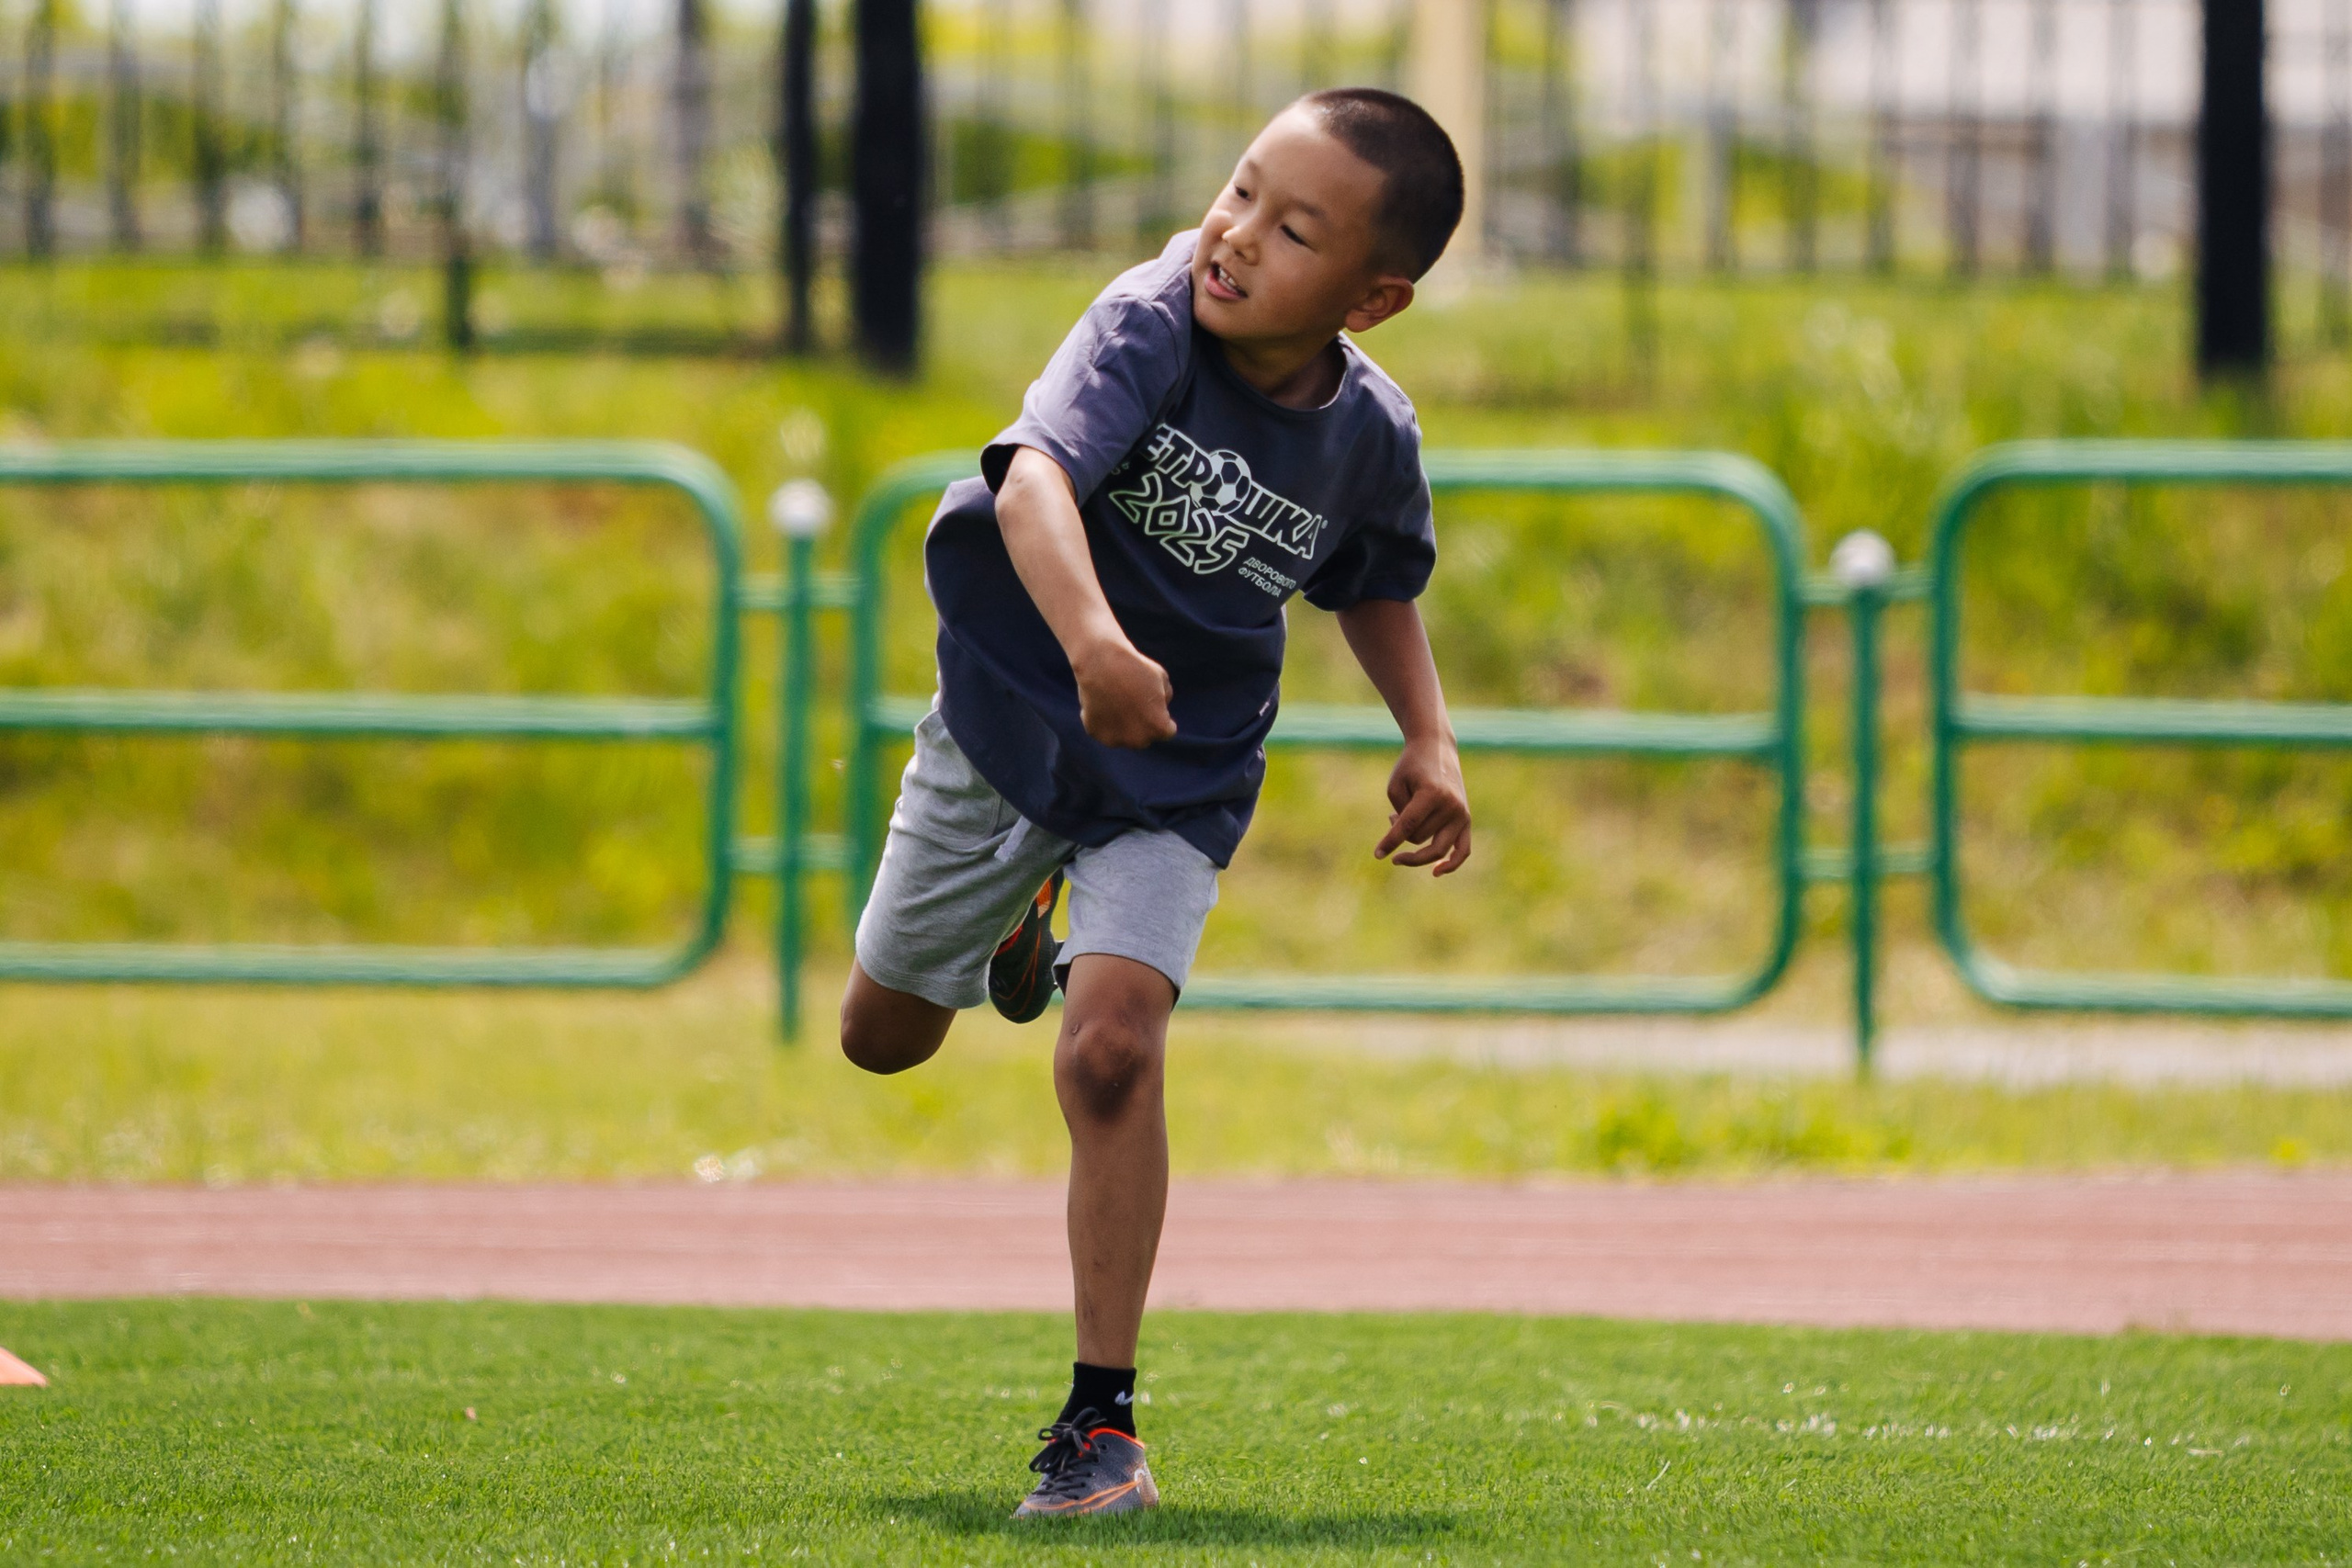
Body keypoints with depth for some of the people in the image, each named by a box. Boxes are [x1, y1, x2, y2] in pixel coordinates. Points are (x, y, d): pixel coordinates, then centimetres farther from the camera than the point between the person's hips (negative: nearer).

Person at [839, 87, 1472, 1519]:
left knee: (1112, 1049, -22)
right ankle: (1022, 905, 53)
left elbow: (1380, 587, 10)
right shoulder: (1151, 327, -26)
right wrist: (1093, 642, -61)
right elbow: (1036, 478, -44)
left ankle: (1103, 1422, -16)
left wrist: (1430, 742, -4)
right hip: (1008, 711, 0)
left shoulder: (1369, 439, -14)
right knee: (884, 1034, 17)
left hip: (1176, 778, 0)